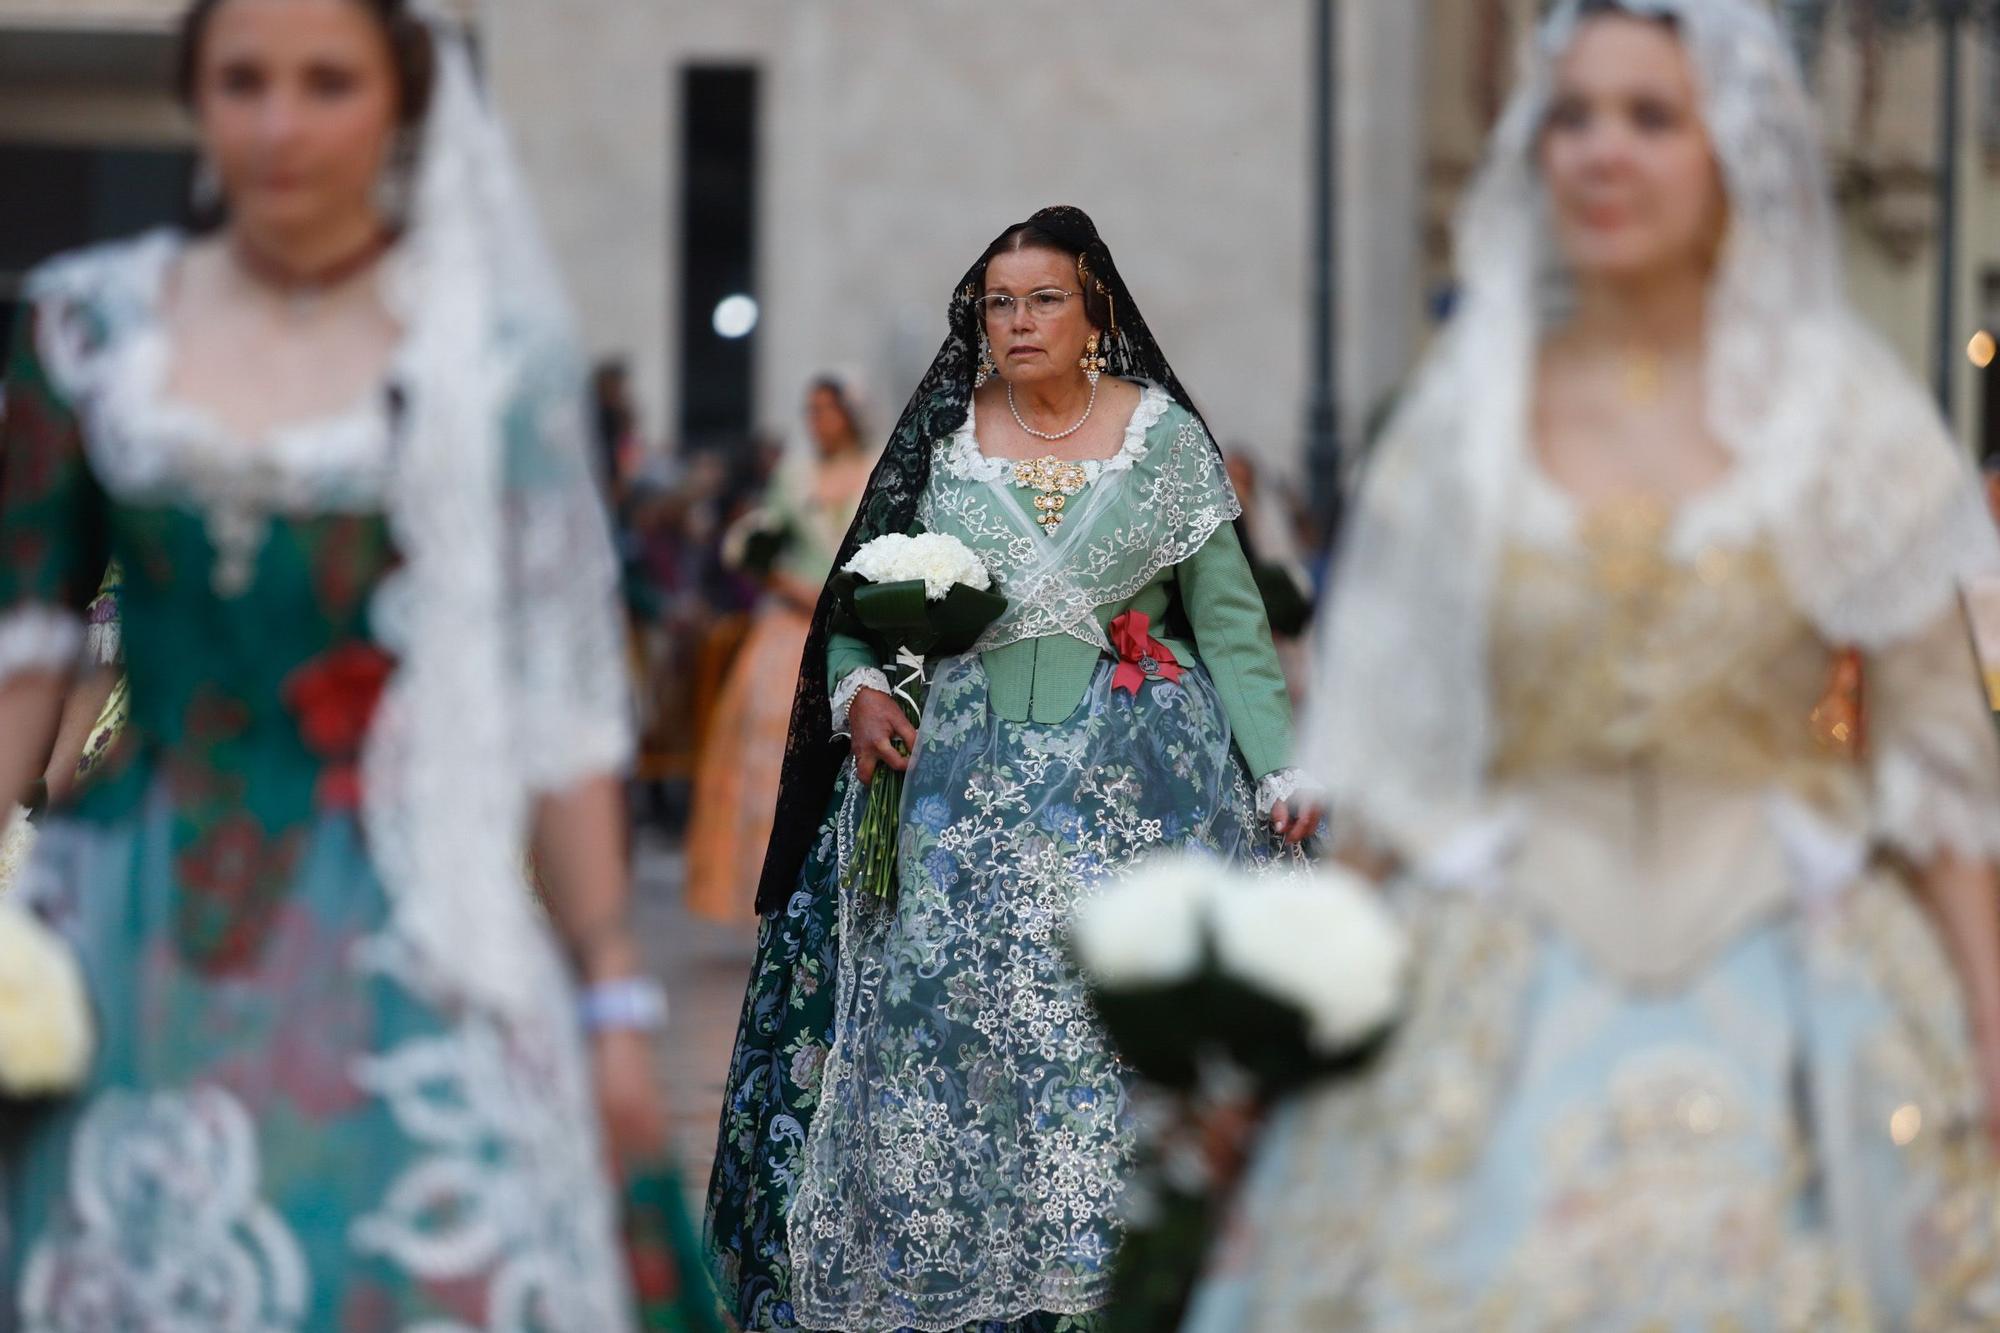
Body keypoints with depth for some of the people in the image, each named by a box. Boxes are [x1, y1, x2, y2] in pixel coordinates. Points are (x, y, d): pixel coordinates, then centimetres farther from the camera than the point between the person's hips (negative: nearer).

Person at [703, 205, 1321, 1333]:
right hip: (963, 764, 1)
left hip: (1132, 772, -1)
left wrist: (1285, 770, -4)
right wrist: (858, 690, -8)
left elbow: (1229, 619, 4)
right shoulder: (938, 438, 7)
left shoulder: (1166, 436, 4)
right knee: (943, 1017, -7)